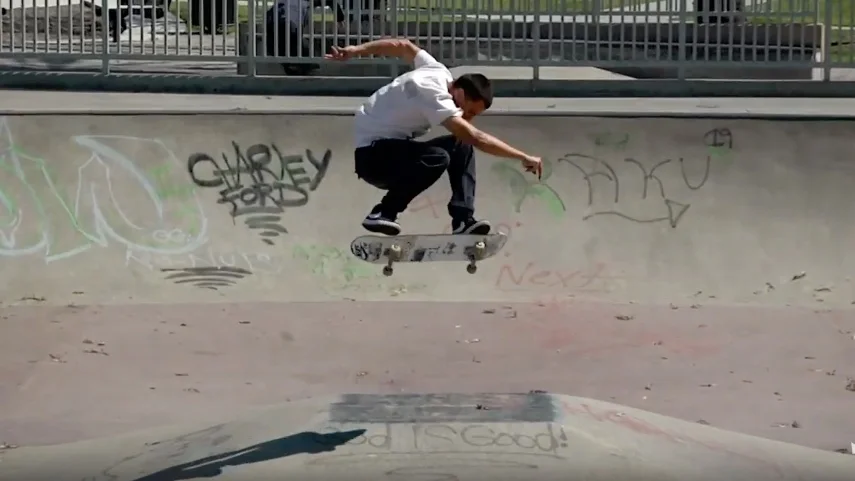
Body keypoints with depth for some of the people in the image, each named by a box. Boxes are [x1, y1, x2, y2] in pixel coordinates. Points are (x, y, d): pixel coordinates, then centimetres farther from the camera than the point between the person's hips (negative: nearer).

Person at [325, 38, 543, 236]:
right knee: (438, 158, -34)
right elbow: (476, 137, -34)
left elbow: (403, 46, 16)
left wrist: (357, 49, 24)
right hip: (371, 155, -10)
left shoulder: (437, 71, 0)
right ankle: (383, 213, -20)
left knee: (461, 147, 1)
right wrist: (523, 157, -31)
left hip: (394, 147, 10)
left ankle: (463, 220, -10)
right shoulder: (434, 94, -27)